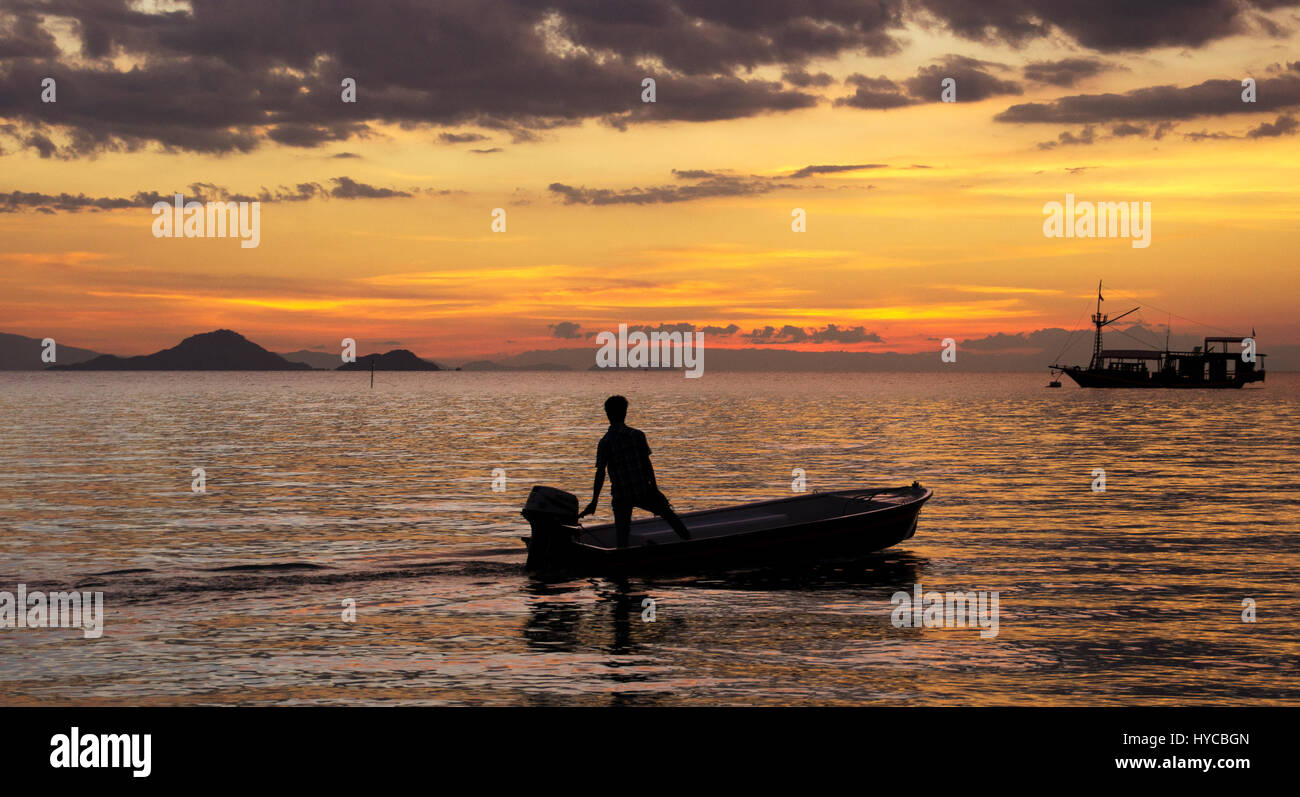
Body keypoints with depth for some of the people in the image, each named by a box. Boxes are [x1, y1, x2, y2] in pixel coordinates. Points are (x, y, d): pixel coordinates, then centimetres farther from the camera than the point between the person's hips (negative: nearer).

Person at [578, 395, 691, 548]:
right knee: (666, 511, 25)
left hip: (620, 496, -1)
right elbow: (647, 464, -2)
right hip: (643, 492, 1)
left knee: (622, 534, 7)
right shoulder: (637, 435, -3)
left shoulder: (605, 442, -6)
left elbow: (600, 473, -9)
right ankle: (688, 541, 29)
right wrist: (654, 489, 6)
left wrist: (594, 502, -7)